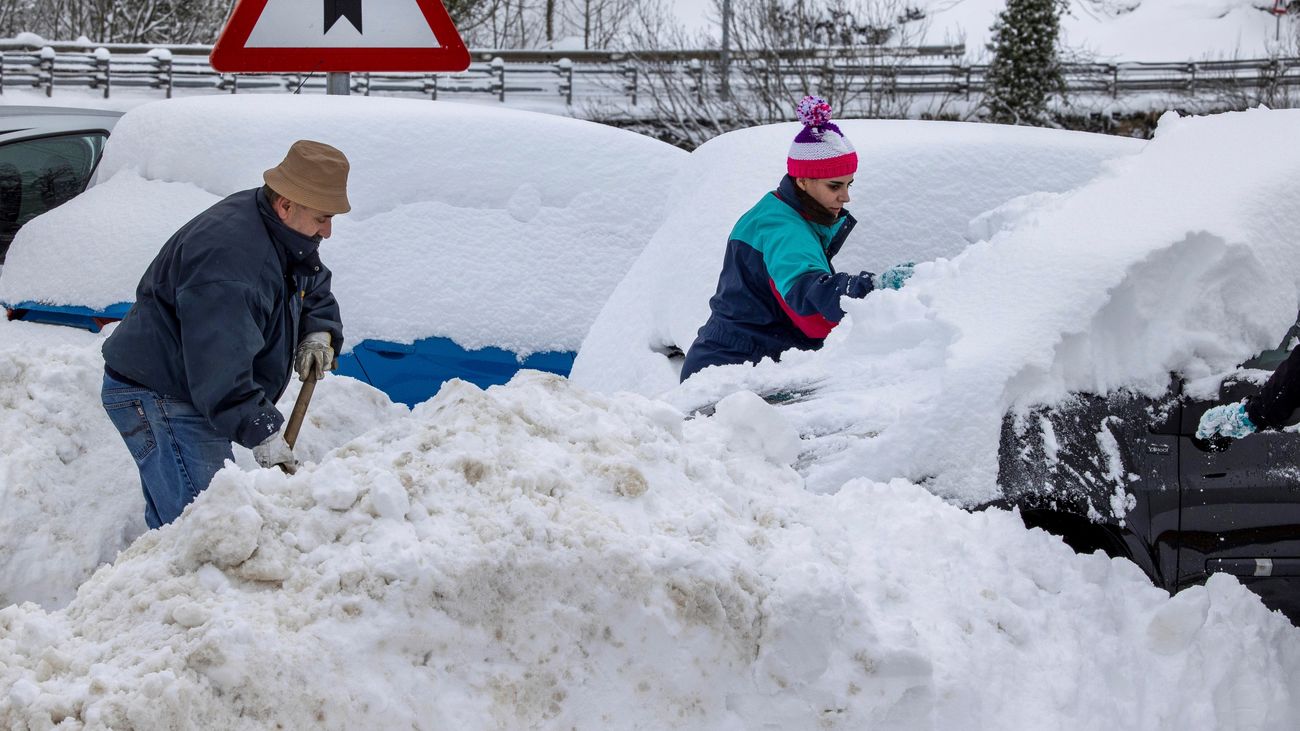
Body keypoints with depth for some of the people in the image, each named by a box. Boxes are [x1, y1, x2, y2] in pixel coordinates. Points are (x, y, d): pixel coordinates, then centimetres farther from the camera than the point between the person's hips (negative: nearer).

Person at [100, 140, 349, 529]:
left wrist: (318, 333, 2)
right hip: (157, 399, -10)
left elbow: (317, 292, 23)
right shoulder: (230, 256, -30)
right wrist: (263, 433, -33)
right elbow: (220, 366, -34)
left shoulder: (286, 236, 4)